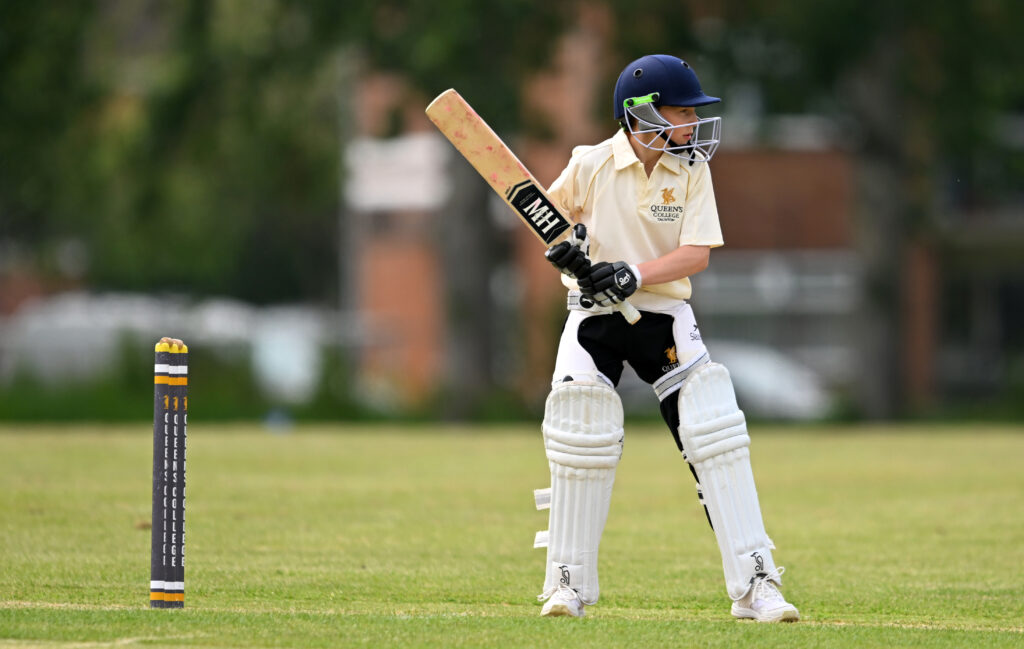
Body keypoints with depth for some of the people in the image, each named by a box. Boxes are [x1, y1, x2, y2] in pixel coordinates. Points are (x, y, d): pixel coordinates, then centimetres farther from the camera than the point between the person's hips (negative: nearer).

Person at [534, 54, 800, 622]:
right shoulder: (591, 165, -8)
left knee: (716, 438, -8)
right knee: (579, 439, -10)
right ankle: (568, 585, 6)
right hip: (594, 317, -1)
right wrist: (565, 247, -14)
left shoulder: (692, 171, -4)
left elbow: (696, 254, -11)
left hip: (664, 314, 1)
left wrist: (633, 274, -25)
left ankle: (753, 585, -6)